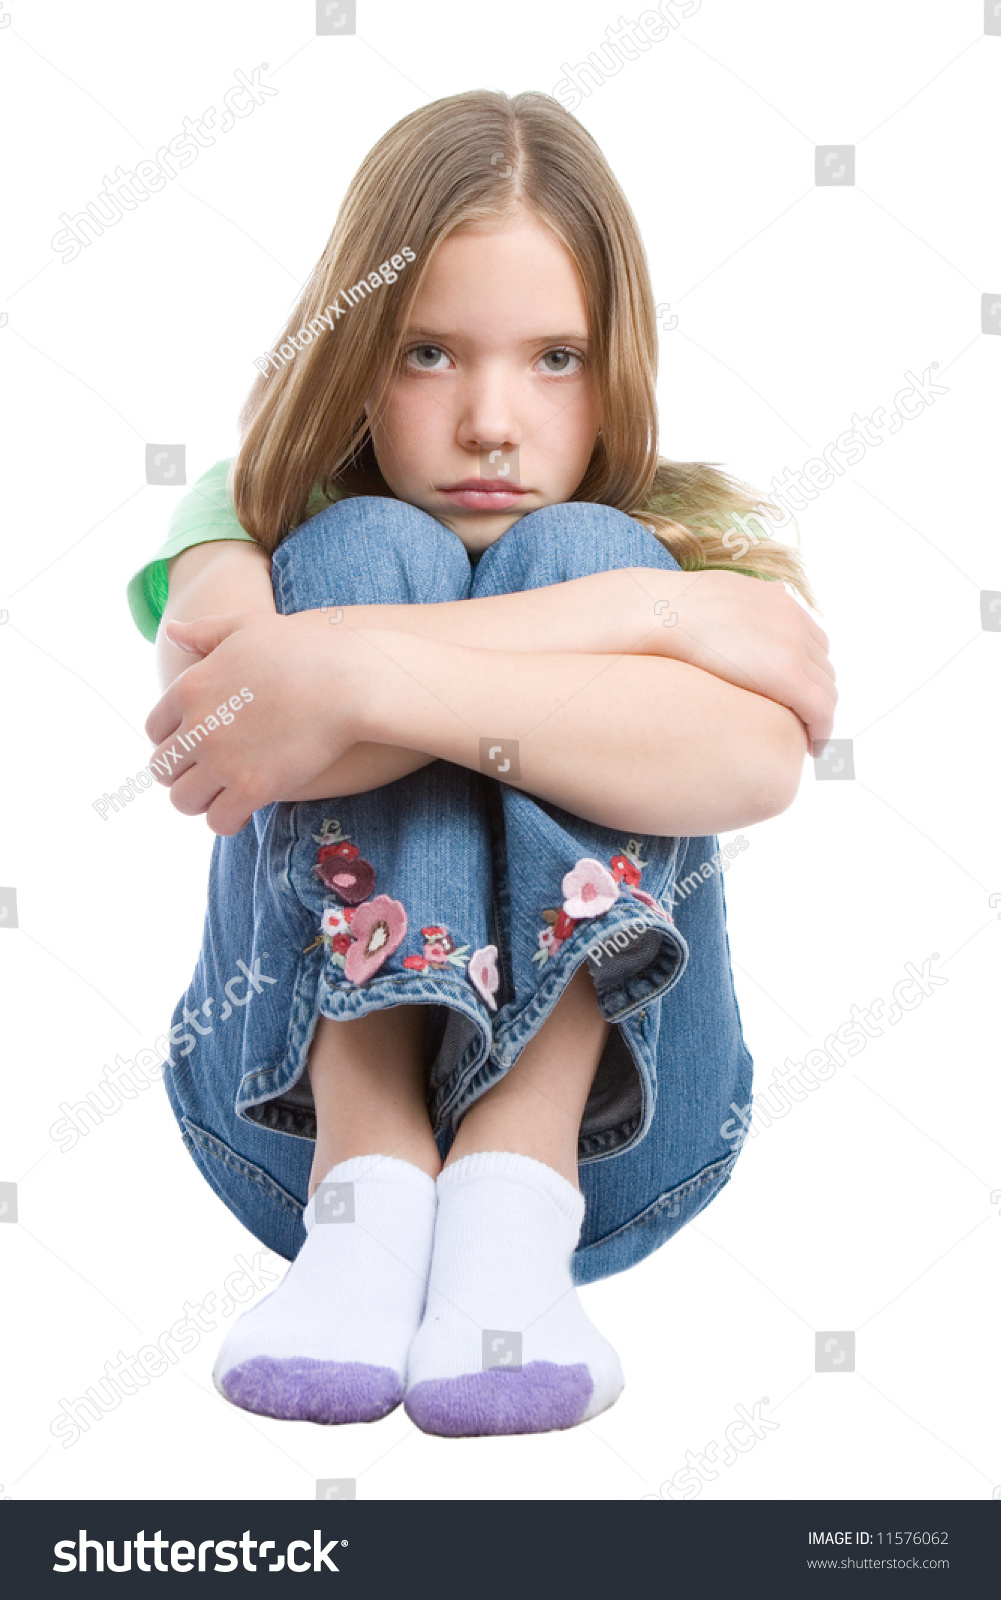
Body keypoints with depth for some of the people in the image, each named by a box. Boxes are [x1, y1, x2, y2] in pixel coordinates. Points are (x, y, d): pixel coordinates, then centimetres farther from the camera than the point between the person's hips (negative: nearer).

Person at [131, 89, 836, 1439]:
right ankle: (371, 1189, -29)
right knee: (370, 548, -16)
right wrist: (646, 617, -24)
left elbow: (757, 760, -23)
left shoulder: (685, 526, 3)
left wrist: (364, 673, -33)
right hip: (306, 1089, 0)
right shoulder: (257, 512, 3)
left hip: (598, 1100, 0)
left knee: (582, 551, -17)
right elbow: (211, 714, -24)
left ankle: (515, 1199, -29)